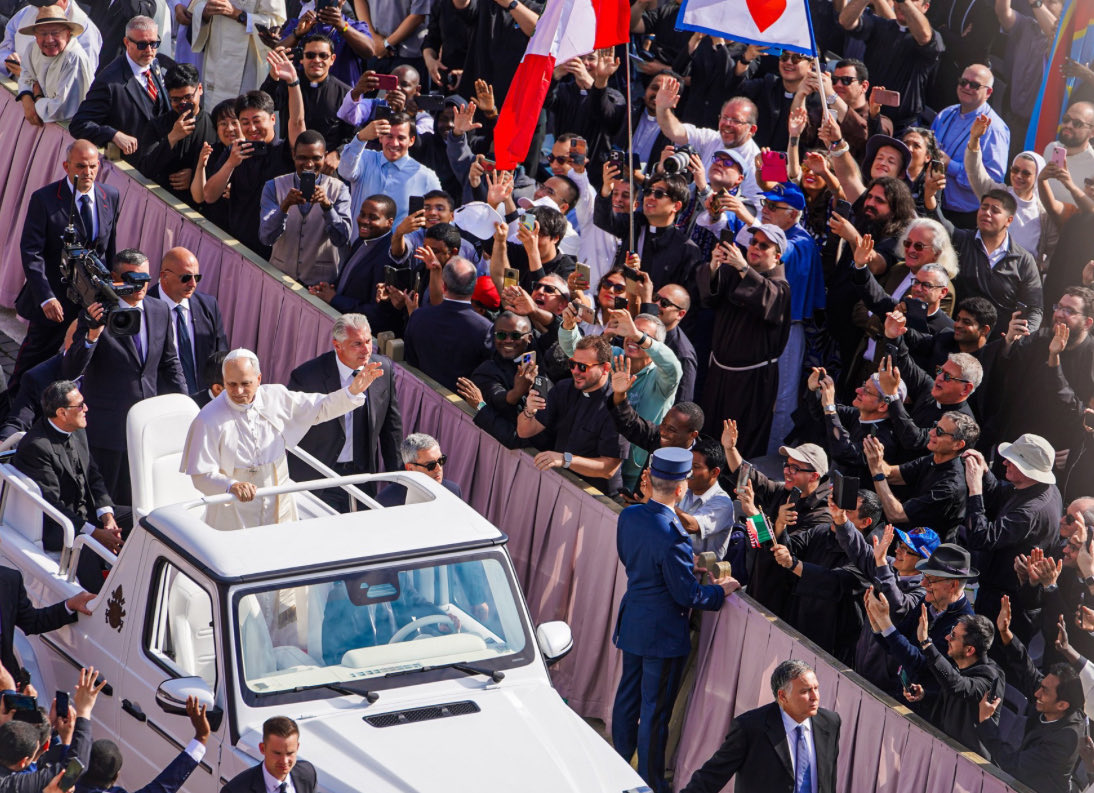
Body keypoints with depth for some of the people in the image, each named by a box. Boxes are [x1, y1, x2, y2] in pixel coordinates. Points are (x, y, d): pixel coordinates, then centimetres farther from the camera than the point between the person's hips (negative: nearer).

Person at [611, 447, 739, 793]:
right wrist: (720, 590, -4)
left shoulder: (629, 516, -5)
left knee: (628, 697, 21)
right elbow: (688, 595, -22)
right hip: (663, 633, -8)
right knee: (655, 709, 4)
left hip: (631, 625, 8)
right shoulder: (672, 537, -29)